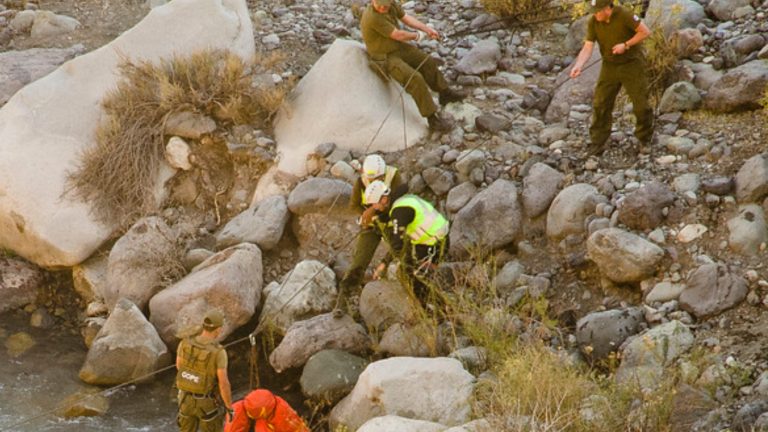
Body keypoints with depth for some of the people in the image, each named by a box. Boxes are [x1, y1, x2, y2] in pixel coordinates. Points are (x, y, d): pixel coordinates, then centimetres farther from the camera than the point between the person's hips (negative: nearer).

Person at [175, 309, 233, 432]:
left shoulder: (185, 344, -15)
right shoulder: (219, 352, -28)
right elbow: (224, 384, -24)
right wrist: (230, 408, -10)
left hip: (187, 398, 4)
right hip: (207, 402, -4)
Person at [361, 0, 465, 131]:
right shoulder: (372, 18, -34)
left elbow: (406, 18, 2)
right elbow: (398, 35, -25)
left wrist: (427, 29, -7)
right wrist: (416, 36, -7)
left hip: (398, 47, 9)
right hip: (385, 58, -9)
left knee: (427, 62, 13)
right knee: (415, 79, -22)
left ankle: (445, 93, 34)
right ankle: (432, 118, -14)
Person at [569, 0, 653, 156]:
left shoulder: (624, 15, -23)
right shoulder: (593, 22, -11)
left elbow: (645, 31, -16)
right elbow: (588, 47, -14)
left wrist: (626, 45, -23)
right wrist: (578, 66, -31)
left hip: (632, 63, -3)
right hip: (610, 65, 3)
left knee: (641, 103, 3)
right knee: (600, 104, -4)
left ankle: (645, 139, 25)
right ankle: (597, 144, 2)